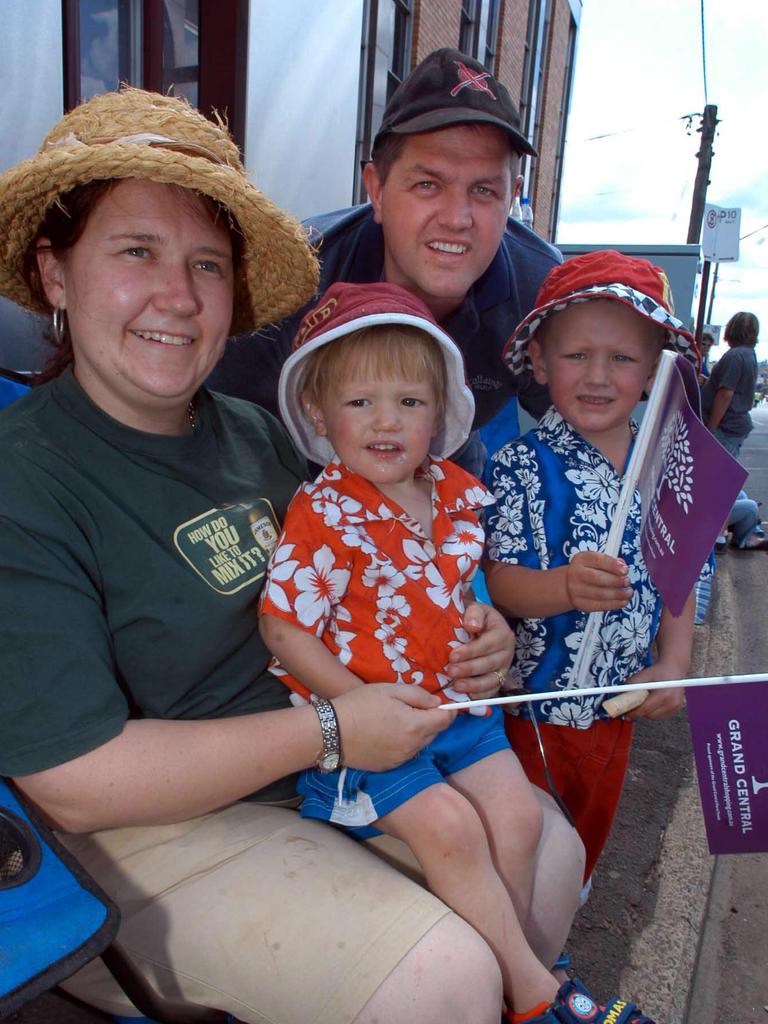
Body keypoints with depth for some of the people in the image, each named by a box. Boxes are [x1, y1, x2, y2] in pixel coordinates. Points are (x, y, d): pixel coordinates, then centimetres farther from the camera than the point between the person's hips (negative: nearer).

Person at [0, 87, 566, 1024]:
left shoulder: (253, 433, 2)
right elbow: (76, 786, -21)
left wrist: (456, 639, -4)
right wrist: (329, 729, -21)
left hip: (338, 762, 7)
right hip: (152, 836, -6)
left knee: (546, 852, 7)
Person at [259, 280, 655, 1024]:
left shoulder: (458, 494, 1)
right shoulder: (322, 516, -17)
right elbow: (283, 631, -16)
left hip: (456, 698, 6)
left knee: (517, 814, -1)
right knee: (448, 826, -15)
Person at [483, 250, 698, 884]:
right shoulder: (522, 466, -18)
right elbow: (499, 581, -22)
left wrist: (674, 665, -5)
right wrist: (564, 587, -41)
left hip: (619, 702, 5)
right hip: (532, 697, -5)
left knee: (592, 827, 27)